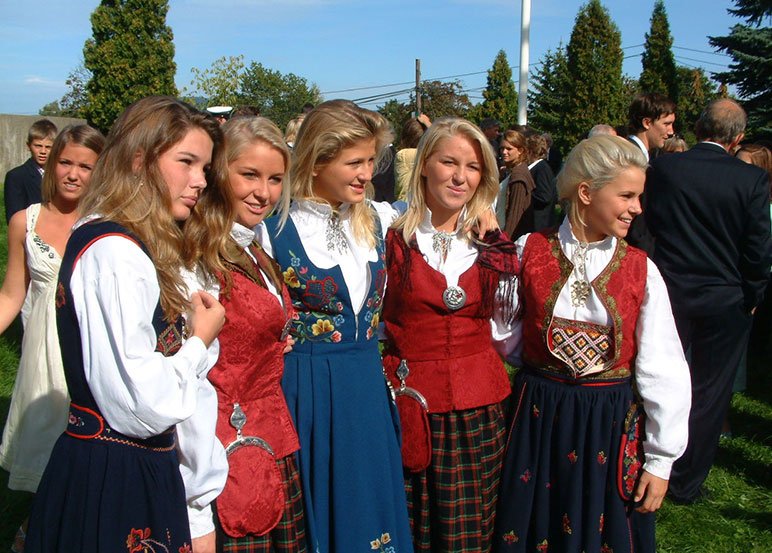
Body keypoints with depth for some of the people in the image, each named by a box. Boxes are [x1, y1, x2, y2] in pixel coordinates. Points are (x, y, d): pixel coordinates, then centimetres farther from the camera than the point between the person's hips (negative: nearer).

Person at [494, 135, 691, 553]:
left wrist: (661, 459, -2)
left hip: (610, 423, 0)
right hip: (536, 416, 0)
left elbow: (663, 371, -3)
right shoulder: (530, 251, -6)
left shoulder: (640, 269, -5)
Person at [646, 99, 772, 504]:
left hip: (670, 295, 2)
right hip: (726, 301, -1)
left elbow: (649, 225, 0)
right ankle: (687, 483, 20)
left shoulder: (662, 168, -8)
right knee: (708, 394, 11)